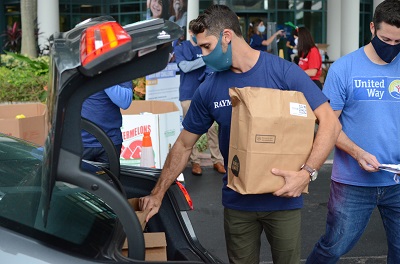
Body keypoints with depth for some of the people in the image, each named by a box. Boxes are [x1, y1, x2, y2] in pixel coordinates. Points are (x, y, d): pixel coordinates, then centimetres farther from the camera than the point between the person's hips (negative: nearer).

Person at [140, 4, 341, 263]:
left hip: (283, 198, -2)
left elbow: (330, 123, -13)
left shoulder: (285, 72, -11)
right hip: (237, 202, 3)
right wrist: (158, 194, 6)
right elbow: (184, 145, 7)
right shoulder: (209, 89, -1)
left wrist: (307, 172, -25)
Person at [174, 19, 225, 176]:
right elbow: (185, 67, -13)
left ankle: (217, 160, 6)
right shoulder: (180, 49, 2)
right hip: (189, 94, -1)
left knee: (212, 128, 0)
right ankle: (195, 161, 12)